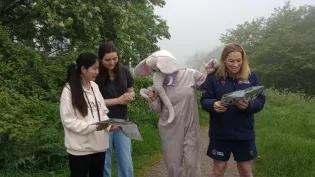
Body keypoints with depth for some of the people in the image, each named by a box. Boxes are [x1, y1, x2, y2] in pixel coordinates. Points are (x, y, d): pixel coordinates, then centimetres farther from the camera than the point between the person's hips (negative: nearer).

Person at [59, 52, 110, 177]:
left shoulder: (94, 86, 5)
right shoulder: (69, 90, -13)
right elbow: (68, 121, -15)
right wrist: (93, 127, -22)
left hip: (98, 145, 6)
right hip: (80, 148, -6)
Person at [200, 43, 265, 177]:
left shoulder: (251, 77, 0)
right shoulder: (214, 77, -5)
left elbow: (260, 101, -3)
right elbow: (204, 100, -6)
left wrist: (248, 105, -24)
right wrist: (214, 105, -29)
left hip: (244, 132, 1)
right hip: (220, 133, -1)